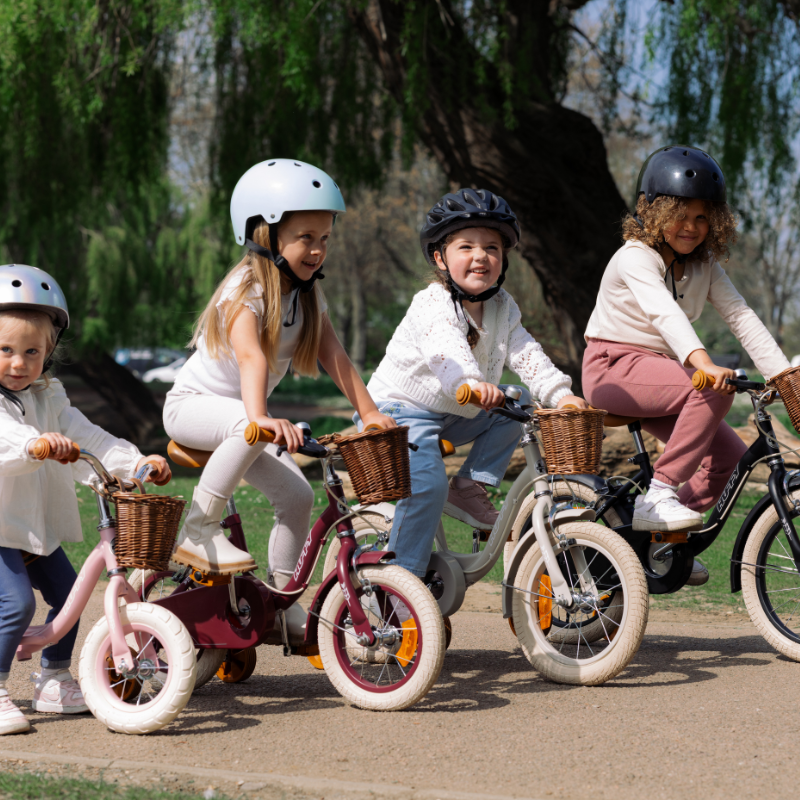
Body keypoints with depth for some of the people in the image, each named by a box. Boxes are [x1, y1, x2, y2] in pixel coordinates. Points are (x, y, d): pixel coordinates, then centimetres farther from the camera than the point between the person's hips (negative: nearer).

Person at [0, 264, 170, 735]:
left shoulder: (49, 397, 8)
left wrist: (136, 462, -12)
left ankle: (53, 679, 28)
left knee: (67, 593, 11)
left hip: (40, 527, 7)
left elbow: (87, 436, 1)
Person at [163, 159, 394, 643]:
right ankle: (198, 531, -26)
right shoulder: (245, 291, -24)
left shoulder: (307, 294, 0)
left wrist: (369, 412, -17)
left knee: (296, 494, -5)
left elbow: (333, 355, -5)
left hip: (240, 412, 8)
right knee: (247, 428, -39)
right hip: (191, 404, -7)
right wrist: (259, 416, -57)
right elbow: (250, 354, -41)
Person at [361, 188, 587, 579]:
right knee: (427, 483, -26)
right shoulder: (432, 305, -22)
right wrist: (471, 384, -63)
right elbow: (446, 349, -43)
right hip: (400, 409, -7)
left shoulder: (502, 307, 2)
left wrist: (560, 394, -26)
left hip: (454, 415, 8)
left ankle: (469, 487, 2)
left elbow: (525, 353, -8)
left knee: (518, 405, -4)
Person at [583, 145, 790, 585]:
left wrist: (783, 374, -18)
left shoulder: (704, 267, 6)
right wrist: (702, 362, -52)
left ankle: (659, 536, 10)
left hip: (658, 372, 7)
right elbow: (664, 314, -35)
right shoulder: (635, 258, -17)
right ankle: (657, 496, -26)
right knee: (715, 390, -30)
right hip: (614, 369, -7)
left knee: (730, 457, -6)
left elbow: (742, 317, -4)